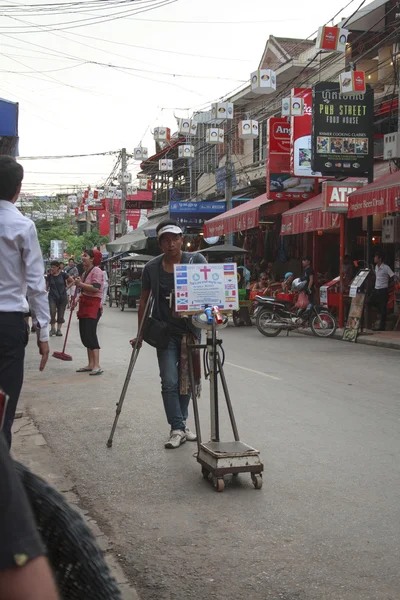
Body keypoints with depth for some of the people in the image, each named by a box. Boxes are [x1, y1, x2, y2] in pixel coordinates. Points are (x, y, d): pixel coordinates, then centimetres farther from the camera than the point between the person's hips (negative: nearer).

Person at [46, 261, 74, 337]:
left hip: (62, 297, 0)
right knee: (52, 313, -14)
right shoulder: (49, 276, 2)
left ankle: (59, 329, 17)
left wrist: (66, 287, -3)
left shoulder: (63, 275, -5)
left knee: (60, 315, 5)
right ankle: (52, 329, -1)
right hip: (52, 297, 0)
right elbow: (46, 286, 8)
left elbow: (72, 281, 3)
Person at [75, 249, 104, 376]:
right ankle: (91, 364, 15)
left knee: (90, 334, -16)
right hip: (84, 305, 10)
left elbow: (96, 288, -25)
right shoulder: (85, 272, 19)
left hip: (93, 306, -10)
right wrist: (78, 299, 17)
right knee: (84, 335, 9)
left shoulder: (96, 271, -11)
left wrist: (81, 284, -19)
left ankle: (97, 366, -17)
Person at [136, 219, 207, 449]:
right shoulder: (152, 268, -4)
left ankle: (181, 423, 27)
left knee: (187, 379, 11)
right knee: (170, 381, -6)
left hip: (191, 329, 0)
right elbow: (144, 300, 7)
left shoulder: (196, 261, -8)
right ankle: (177, 429, 1)